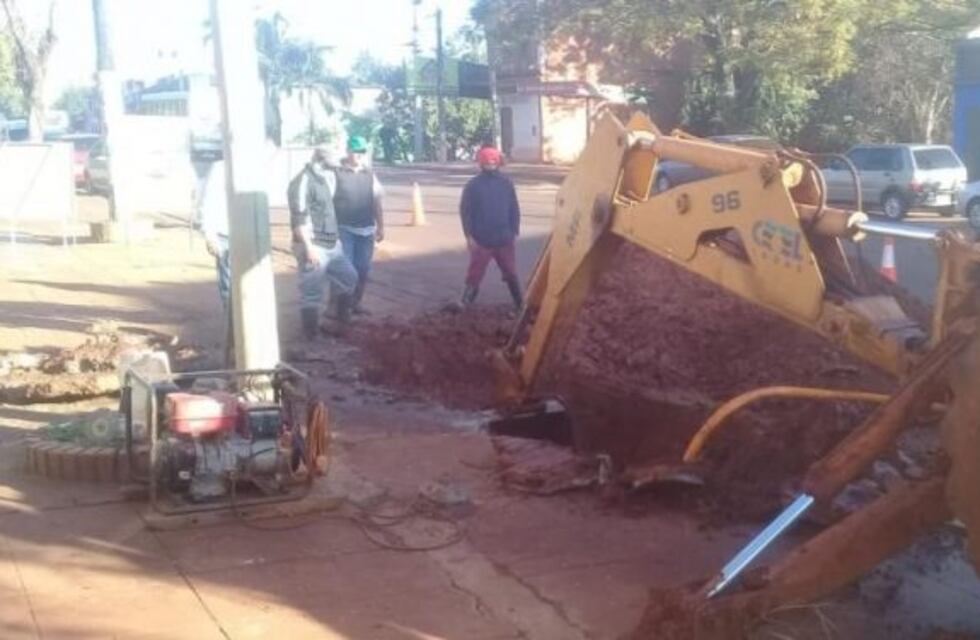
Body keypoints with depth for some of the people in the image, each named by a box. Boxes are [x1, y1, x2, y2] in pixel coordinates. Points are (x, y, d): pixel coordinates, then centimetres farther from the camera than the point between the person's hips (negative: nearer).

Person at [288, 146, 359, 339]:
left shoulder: (324, 178, 15)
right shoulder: (303, 181, -15)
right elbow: (299, 217, -22)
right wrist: (309, 247, -25)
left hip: (331, 245, 10)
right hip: (313, 247, -10)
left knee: (349, 277, 17)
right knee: (312, 294, -1)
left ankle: (341, 321, 29)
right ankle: (311, 336, 8)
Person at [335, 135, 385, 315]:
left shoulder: (369, 175, 10)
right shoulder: (336, 173, -5)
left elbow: (377, 203, 14)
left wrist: (380, 227, 12)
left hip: (366, 230, 5)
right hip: (344, 229, -5)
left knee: (363, 269, 9)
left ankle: (357, 302, 21)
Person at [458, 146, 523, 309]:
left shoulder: (506, 183, 3)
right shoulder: (473, 185, -5)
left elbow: (514, 209, 9)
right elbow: (465, 211, -5)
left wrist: (514, 232, 5)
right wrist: (469, 236, -10)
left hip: (504, 239, 2)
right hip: (481, 240, -2)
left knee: (511, 273, 10)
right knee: (475, 273, 2)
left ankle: (520, 303, 20)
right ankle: (466, 303, 11)